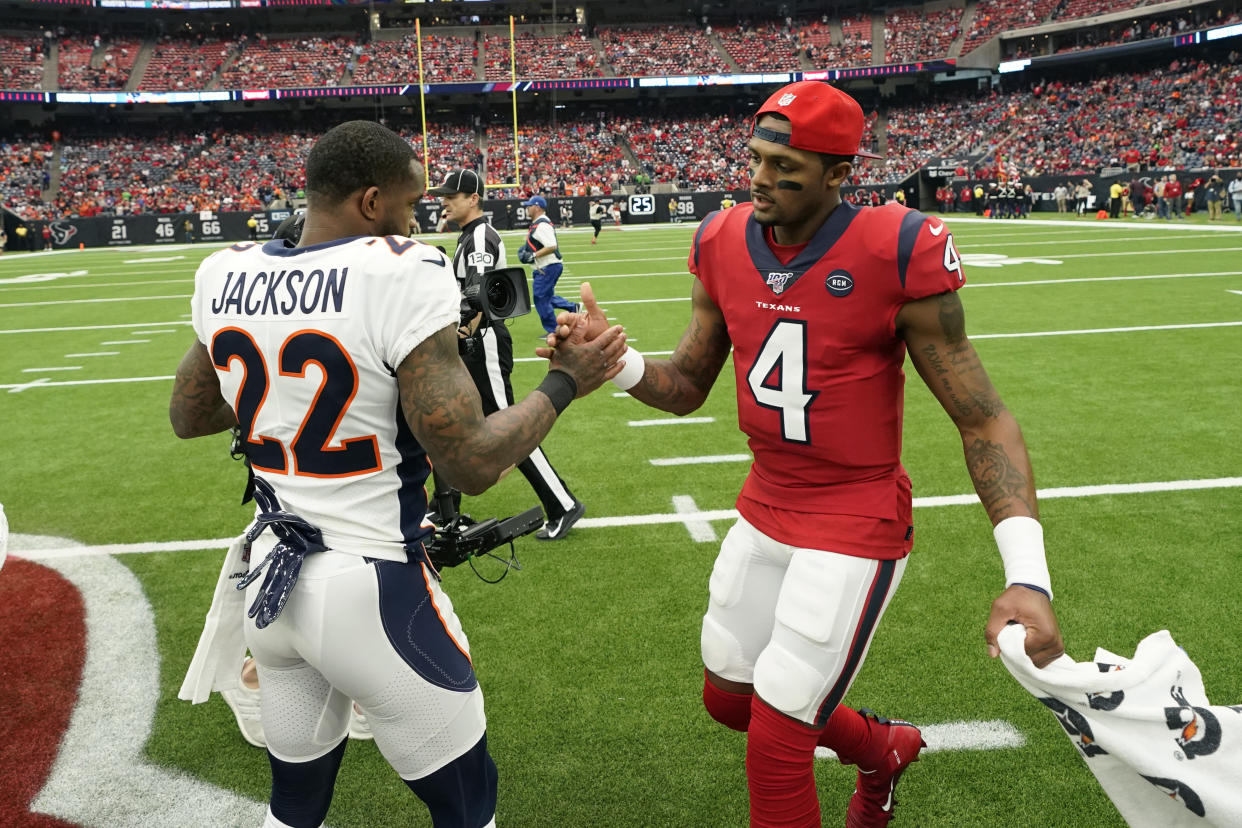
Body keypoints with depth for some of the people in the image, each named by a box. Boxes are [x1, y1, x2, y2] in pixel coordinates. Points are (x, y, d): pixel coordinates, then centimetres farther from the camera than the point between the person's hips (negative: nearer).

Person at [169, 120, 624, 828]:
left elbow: (188, 417, 15)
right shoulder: (403, 276, -20)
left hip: (271, 578, 7)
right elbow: (472, 464, -21)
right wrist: (565, 382, -8)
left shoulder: (226, 275, 0)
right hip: (370, 589, -7)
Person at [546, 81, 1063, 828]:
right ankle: (882, 751, 48)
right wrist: (612, 360, -16)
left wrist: (1027, 575, -25)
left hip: (856, 525, -7)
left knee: (775, 745, -2)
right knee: (728, 698, 21)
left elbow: (983, 419, -16)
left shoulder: (896, 255, -21)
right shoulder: (724, 245, -4)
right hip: (766, 508, 7)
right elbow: (688, 387, 6)